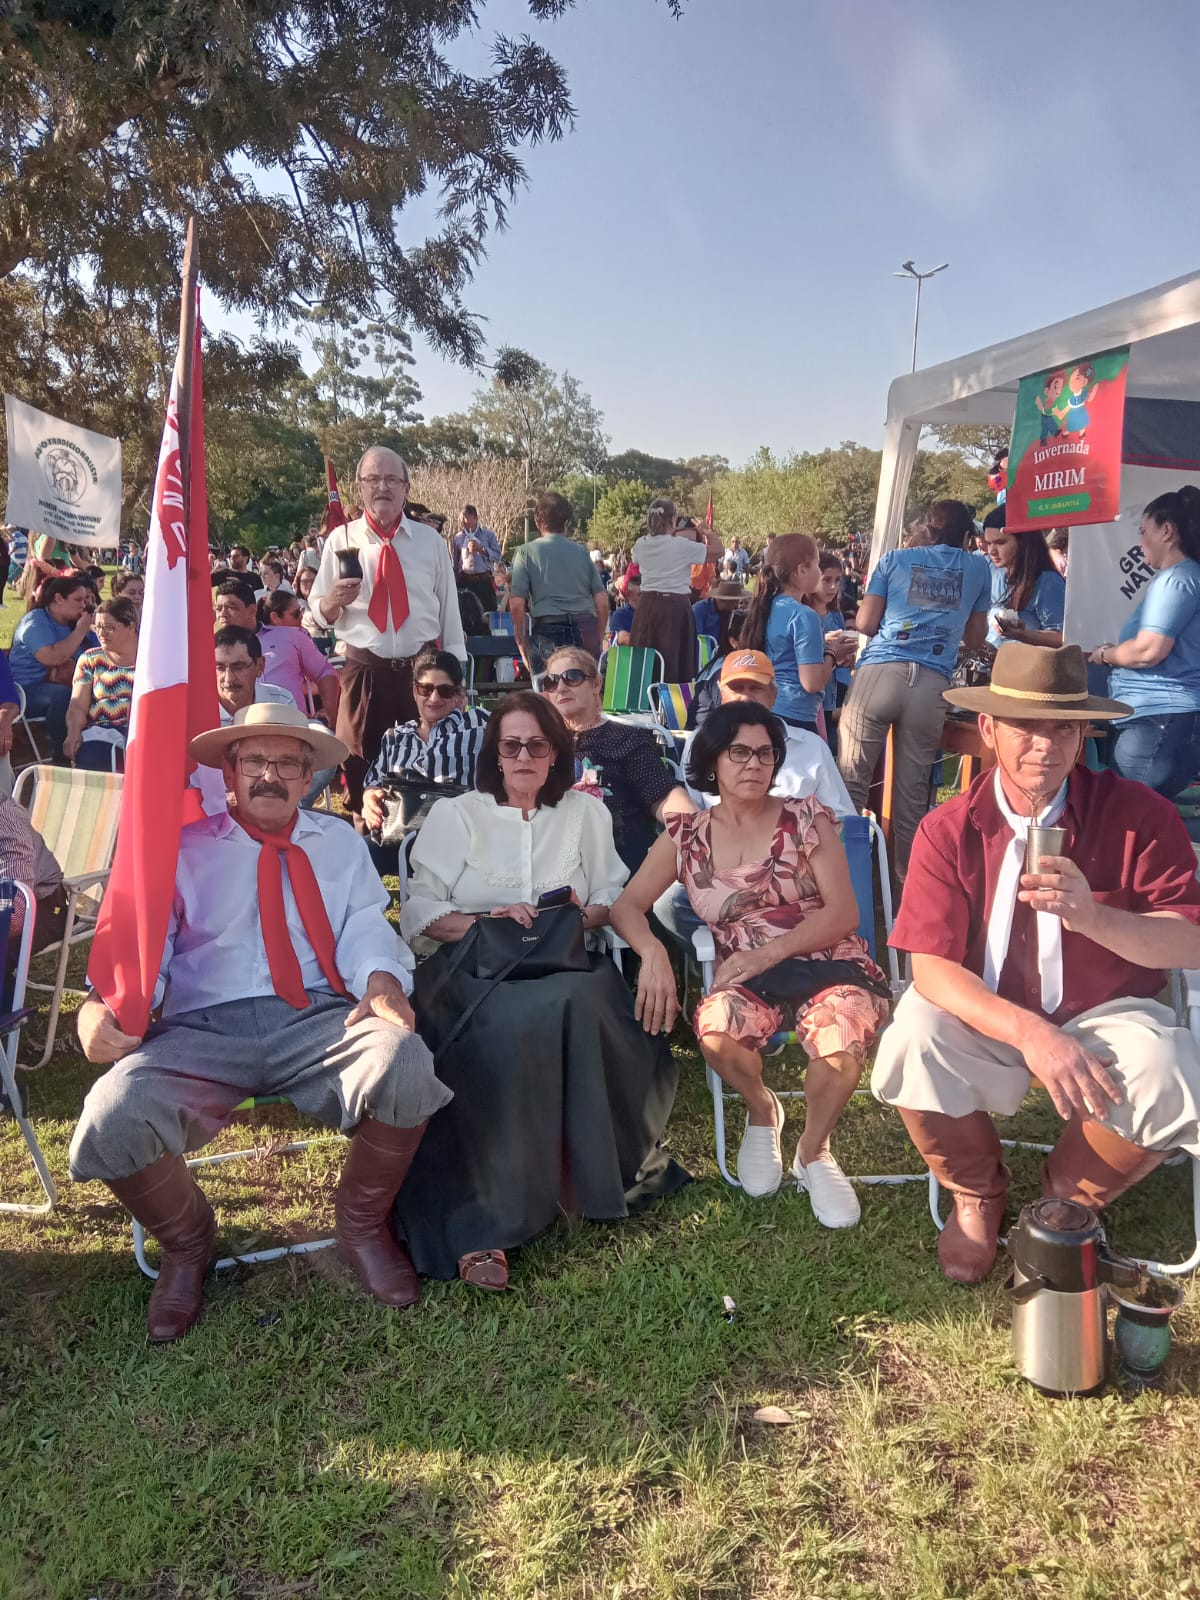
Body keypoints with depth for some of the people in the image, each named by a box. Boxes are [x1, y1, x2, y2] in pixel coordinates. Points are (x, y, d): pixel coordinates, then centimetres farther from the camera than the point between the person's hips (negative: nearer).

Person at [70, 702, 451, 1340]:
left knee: (403, 1062, -33)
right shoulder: (184, 849, 17)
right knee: (114, 1116, -30)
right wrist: (100, 1005, -14)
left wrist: (381, 980, -16)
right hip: (204, 1028, 0)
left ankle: (362, 1223, -1)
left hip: (321, 1019, 0)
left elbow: (365, 927, 7)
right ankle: (186, 1242, 6)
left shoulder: (341, 842, 21)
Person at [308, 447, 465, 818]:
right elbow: (319, 614, 3)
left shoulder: (431, 541, 4)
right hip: (365, 672, 0)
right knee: (361, 769, 8)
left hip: (424, 668, 1)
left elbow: (449, 610, 5)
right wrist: (334, 600, -20)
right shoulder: (340, 540, 2)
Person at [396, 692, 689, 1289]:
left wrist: (585, 915, -4)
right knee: (519, 1022, -36)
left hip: (569, 964, 2)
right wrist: (488, 920, -11)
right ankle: (485, 1220, -33)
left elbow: (617, 899, 19)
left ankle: (594, 1175, -21)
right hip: (476, 970, -2)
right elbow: (420, 913, 6)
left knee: (580, 1007, -36)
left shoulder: (586, 813, 22)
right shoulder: (454, 815, 15)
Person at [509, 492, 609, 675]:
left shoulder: (526, 552, 4)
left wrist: (522, 642, 4)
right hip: (585, 631, 3)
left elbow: (516, 604, -5)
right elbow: (603, 602, 7)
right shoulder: (581, 551, 12)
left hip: (548, 632, -3)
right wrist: (598, 638, 17)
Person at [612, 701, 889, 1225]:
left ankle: (813, 1152, -1)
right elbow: (627, 906, 5)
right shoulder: (685, 837, 11)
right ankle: (761, 1111, 4)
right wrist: (653, 952, -18)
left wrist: (768, 952, -17)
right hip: (746, 976, 1)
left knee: (840, 1034, -35)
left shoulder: (806, 819, 6)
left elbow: (843, 913, -2)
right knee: (717, 1029, -34)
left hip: (826, 962, -1)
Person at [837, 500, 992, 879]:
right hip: (931, 682, 1)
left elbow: (865, 624, 9)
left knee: (851, 780, 1)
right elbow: (975, 639, 26)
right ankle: (906, 872, 13)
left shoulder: (895, 559, 16)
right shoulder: (979, 568, 21)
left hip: (880, 672, -1)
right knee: (912, 789, 7)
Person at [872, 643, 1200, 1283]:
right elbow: (930, 967, -17)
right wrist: (1030, 1033, -34)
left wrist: (1094, 918, -34)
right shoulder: (948, 830, -10)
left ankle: (1065, 1200, 5)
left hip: (1104, 1015, 0)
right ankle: (978, 1195, 5)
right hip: (987, 1017, 0)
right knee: (911, 1047, -30)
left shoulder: (1139, 815, -10)